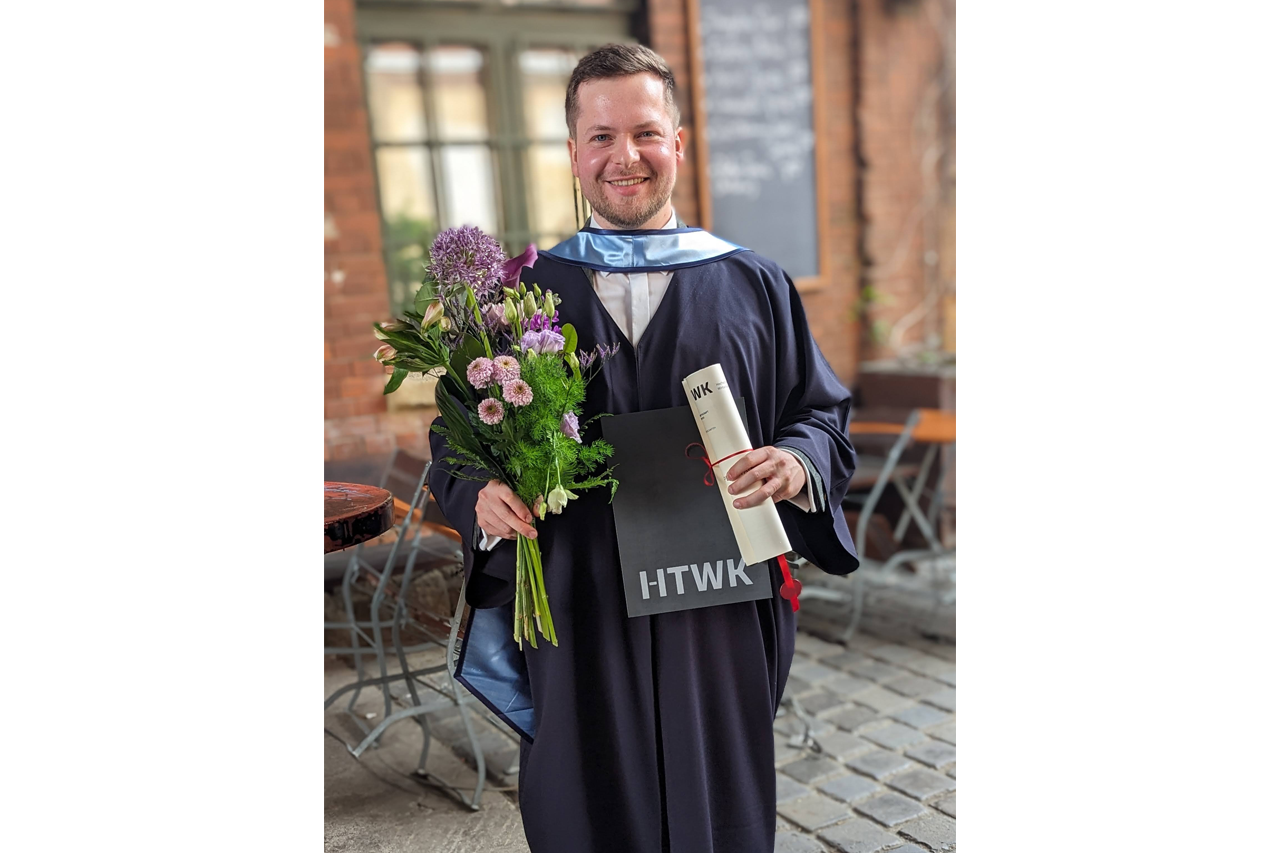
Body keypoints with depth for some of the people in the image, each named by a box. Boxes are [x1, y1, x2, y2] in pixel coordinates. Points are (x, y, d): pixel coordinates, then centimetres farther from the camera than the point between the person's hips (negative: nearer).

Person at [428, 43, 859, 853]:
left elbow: (824, 412, 7)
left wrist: (797, 463, -15)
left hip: (716, 618, 1)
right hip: (578, 622, 0)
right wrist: (482, 496, -15)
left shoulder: (754, 285, 3)